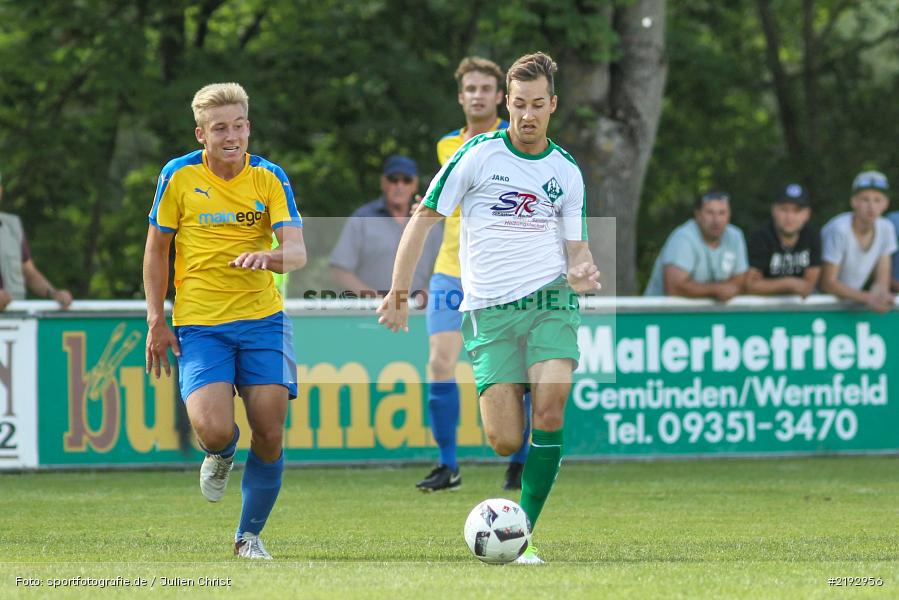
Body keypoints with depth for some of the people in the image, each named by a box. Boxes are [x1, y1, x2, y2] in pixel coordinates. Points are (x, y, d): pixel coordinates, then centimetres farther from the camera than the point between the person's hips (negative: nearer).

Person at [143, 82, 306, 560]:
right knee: (214, 429, -21)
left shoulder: (269, 178, -1)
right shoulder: (179, 176, -2)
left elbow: (297, 252, -9)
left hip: (262, 320, 2)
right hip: (199, 325, -1)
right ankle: (221, 457, 19)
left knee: (270, 435, -6)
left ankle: (249, 535, 15)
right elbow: (156, 249, 7)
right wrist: (156, 320, 2)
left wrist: (267, 256, -32)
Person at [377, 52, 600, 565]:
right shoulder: (479, 154, 1)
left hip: (550, 301, 1)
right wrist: (399, 293, 2)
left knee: (550, 406, -23)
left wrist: (582, 271, -9)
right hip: (490, 311, -1)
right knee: (505, 442, -10)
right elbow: (425, 218, 5)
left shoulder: (567, 172, 10)